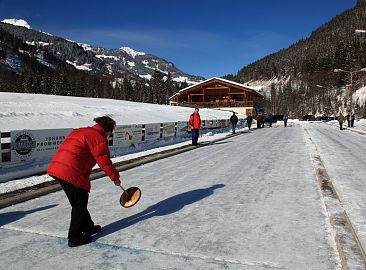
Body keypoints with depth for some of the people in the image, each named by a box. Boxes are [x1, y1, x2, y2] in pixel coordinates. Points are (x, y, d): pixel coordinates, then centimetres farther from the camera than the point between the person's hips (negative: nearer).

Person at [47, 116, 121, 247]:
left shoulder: (79, 131, 22)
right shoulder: (99, 139, -5)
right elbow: (105, 162, -6)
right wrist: (115, 177, 7)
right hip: (73, 174, -9)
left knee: (79, 202, 21)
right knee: (80, 204, 6)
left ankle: (88, 228, 36)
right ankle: (74, 238, 15)